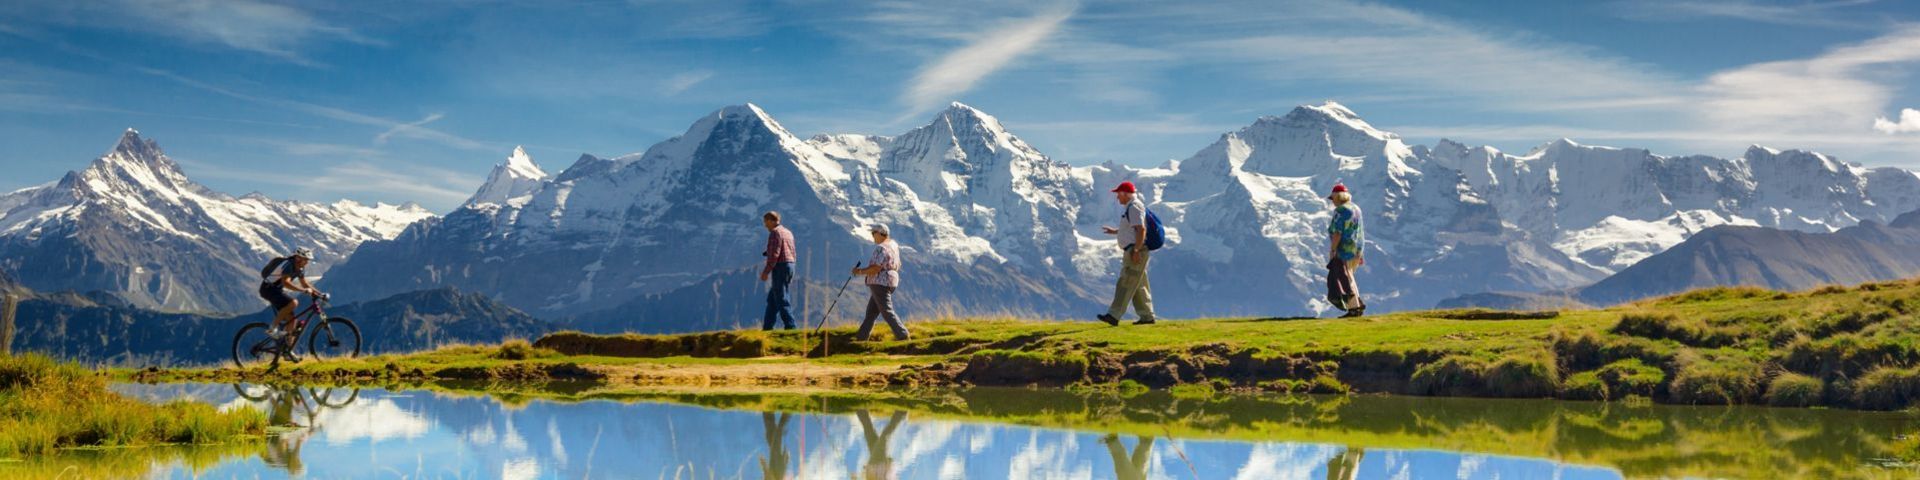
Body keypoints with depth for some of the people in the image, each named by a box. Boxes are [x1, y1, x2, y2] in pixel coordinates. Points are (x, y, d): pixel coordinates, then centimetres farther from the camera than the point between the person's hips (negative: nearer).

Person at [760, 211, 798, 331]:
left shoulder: (775, 232, -11)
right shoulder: (788, 232, 18)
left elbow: (774, 254, -18)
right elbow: (792, 252, 20)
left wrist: (766, 271, -16)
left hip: (780, 267, -10)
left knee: (781, 299, -8)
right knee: (772, 299, 14)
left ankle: (790, 326, -12)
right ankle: (767, 327, 16)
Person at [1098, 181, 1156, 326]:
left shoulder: (1134, 207, -14)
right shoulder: (1131, 207, 20)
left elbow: (1141, 229, -24)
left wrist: (1136, 251, -28)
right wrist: (1115, 231, 28)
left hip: (1136, 251, -11)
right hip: (1134, 251, 11)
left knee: (1125, 284, -13)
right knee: (1139, 286, 12)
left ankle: (1114, 315, -17)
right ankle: (1147, 316, 15)